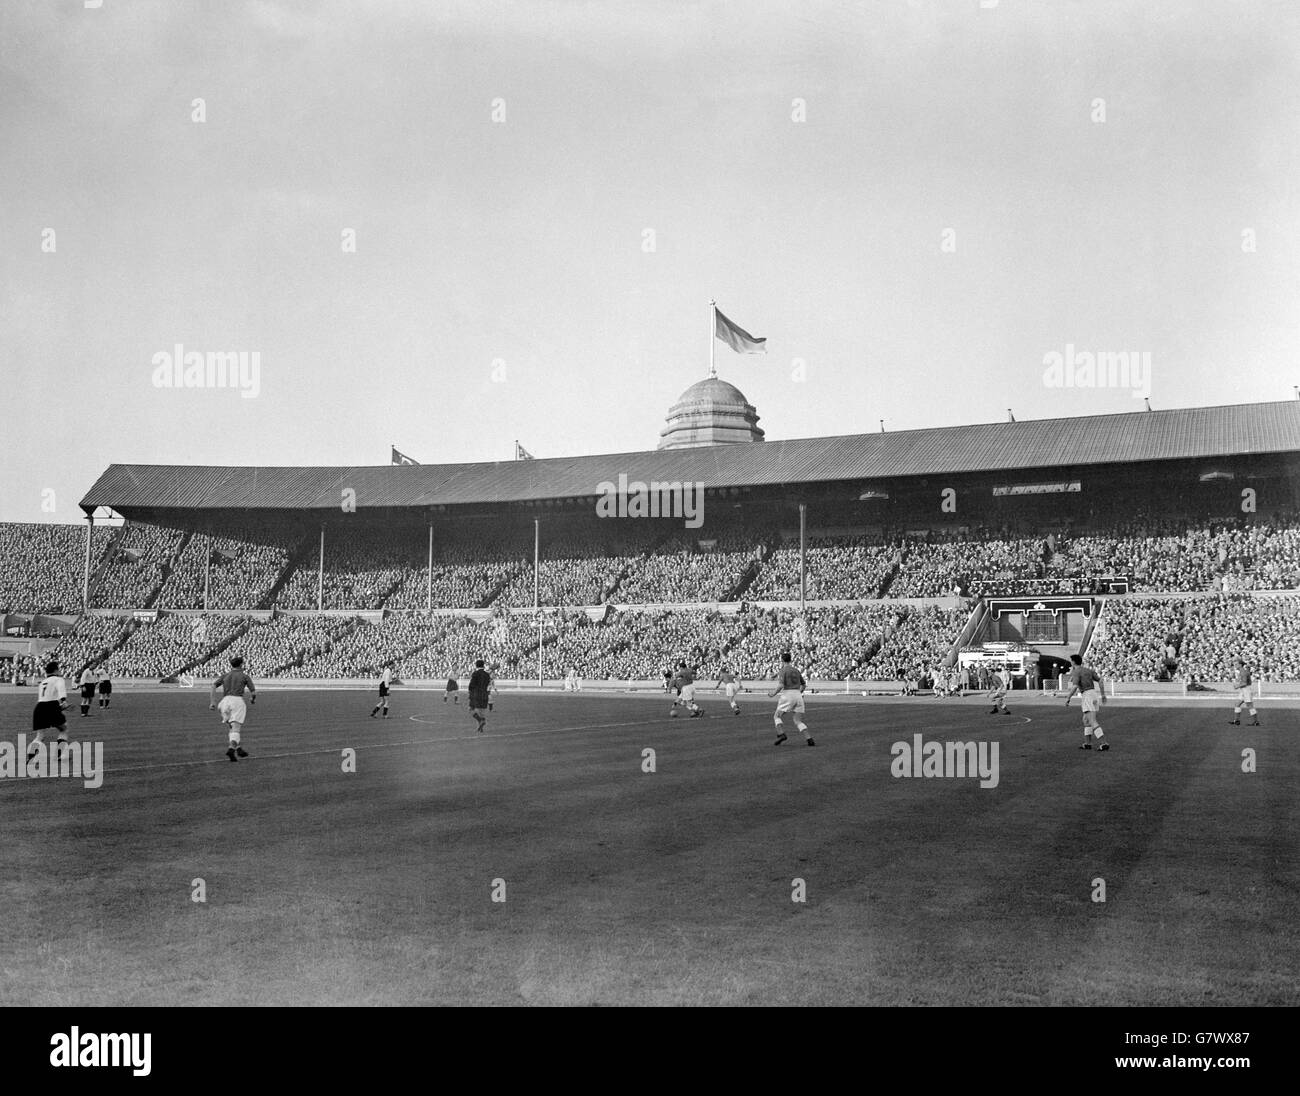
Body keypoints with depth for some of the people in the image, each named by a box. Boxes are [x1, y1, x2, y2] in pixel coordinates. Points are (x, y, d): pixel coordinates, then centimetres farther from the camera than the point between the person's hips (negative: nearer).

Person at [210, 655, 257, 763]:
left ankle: (238, 749, 18)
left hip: (225, 701, 4)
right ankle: (232, 749, -32)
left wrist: (213, 702, 0)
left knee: (232, 727, 21)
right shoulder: (245, 676, 11)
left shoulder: (225, 675, 19)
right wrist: (252, 699, 28)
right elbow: (253, 692, 5)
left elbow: (214, 686, 3)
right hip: (237, 700, -4)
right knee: (236, 729, -11)